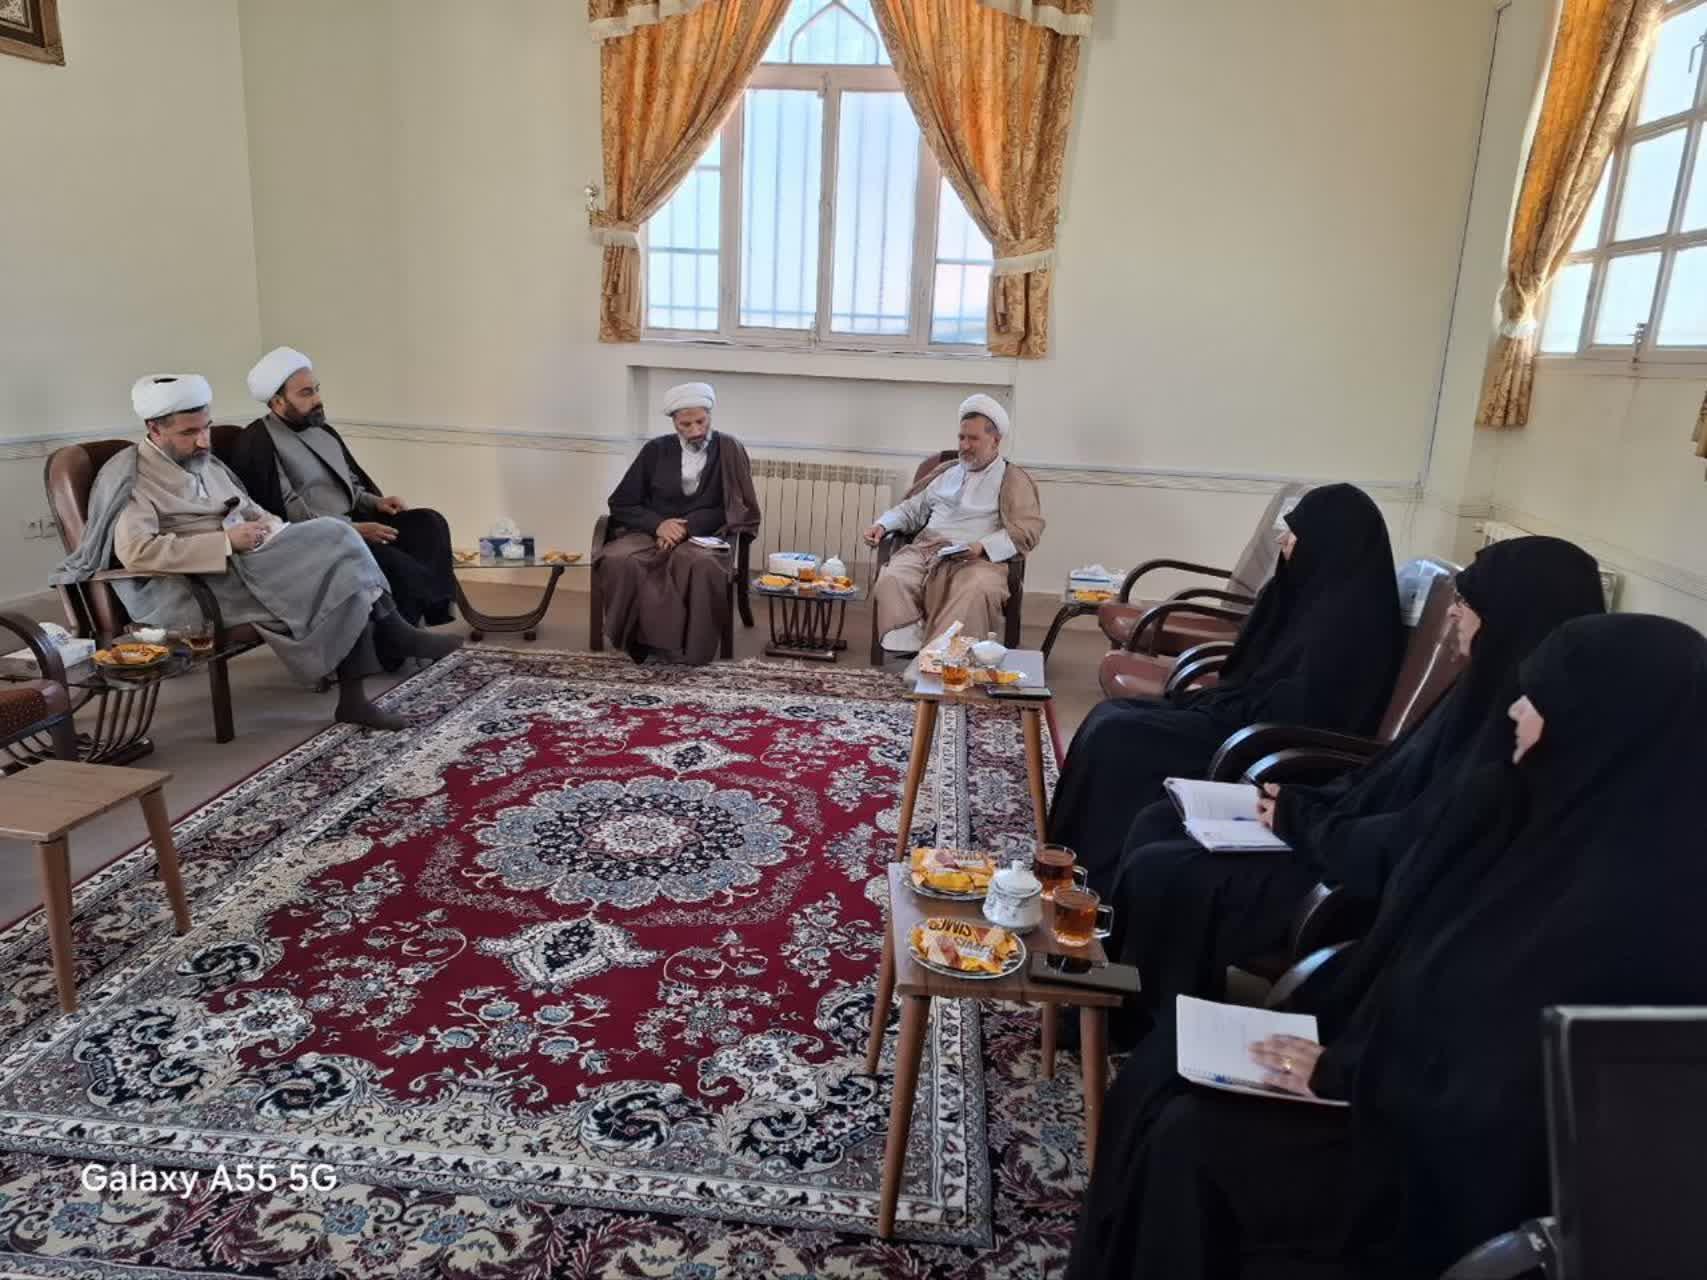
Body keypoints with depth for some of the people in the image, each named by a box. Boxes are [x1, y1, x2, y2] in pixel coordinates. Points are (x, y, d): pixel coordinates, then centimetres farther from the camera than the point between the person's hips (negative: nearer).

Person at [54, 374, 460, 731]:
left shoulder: (206, 463, 20)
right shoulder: (129, 476, -4)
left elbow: (250, 510, 26)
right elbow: (136, 552, -18)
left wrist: (269, 527, 0)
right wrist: (227, 541, -21)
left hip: (246, 563, 8)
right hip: (189, 588, -8)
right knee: (333, 541, -25)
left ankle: (354, 697, -23)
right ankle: (391, 632, -10)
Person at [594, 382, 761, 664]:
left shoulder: (728, 449, 2)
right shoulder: (656, 450, 8)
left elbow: (734, 509, -3)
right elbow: (621, 503, 7)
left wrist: (687, 527, -16)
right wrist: (658, 524, -13)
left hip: (704, 536, -2)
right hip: (653, 532, 2)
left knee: (701, 565, -39)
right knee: (619, 561, -31)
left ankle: (690, 646, -23)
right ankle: (640, 639, -16)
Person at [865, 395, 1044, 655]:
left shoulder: (1013, 480, 11)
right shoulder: (947, 472, 28)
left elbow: (1028, 529, -3)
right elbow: (912, 509, 31)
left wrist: (982, 547, -17)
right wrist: (883, 525, 11)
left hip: (978, 559, -4)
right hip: (926, 551, 4)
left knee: (977, 590, -40)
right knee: (890, 580, -28)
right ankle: (907, 649, -33)